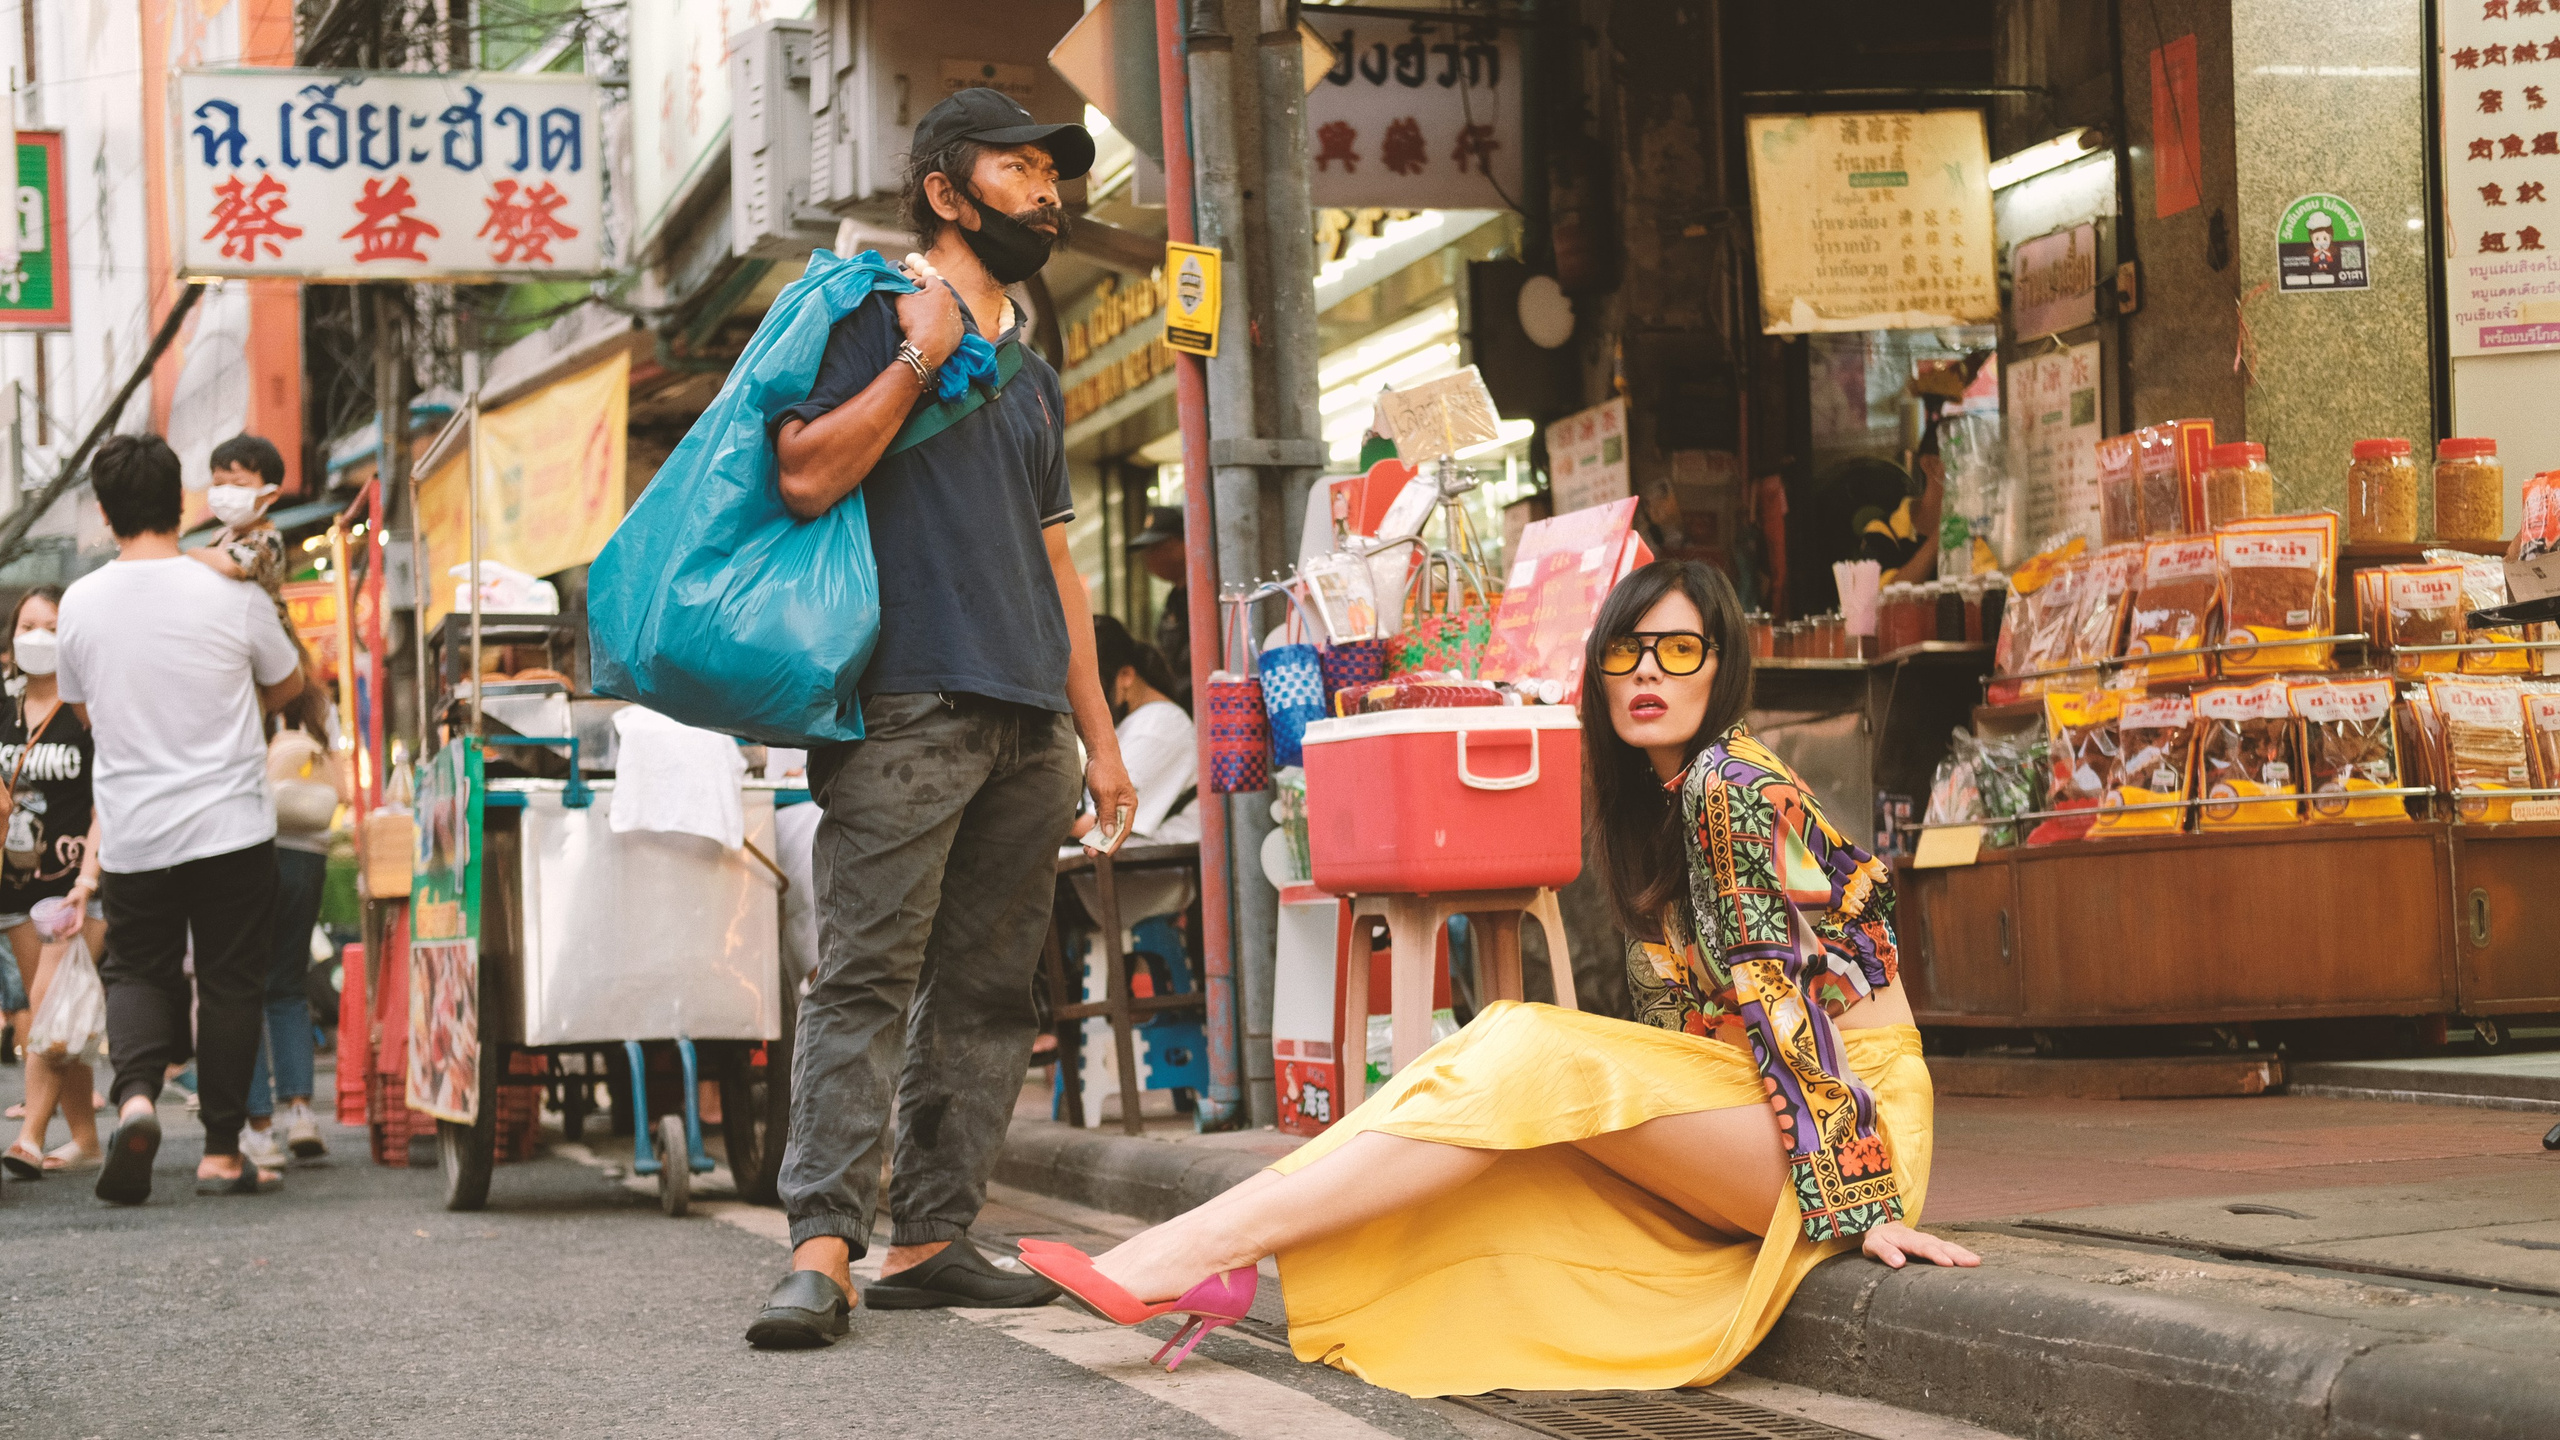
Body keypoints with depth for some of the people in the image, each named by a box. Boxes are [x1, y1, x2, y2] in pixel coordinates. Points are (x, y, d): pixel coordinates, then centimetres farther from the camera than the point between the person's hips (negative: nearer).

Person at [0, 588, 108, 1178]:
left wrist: (87, 879, -19)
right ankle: (83, 1136, 15)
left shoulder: (90, 714, -6)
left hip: (75, 882, -6)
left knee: (52, 1002, -16)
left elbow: (104, 806, -11)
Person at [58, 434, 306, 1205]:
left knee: (137, 970, 15)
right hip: (230, 823, -2)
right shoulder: (231, 596, -10)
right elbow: (288, 685, 8)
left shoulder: (80, 604, -4)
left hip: (131, 832, 2)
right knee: (229, 982, 7)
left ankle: (135, 1094, -11)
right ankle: (221, 1152, 10)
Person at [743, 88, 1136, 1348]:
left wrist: (1098, 733, 19)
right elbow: (806, 476, -10)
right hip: (908, 707, -7)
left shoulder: (1031, 371, 24)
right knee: (866, 972, -13)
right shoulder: (874, 312, 3)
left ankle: (929, 1238, 7)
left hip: (1027, 723, 7)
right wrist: (918, 359, -12)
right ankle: (823, 1246, -16)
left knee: (987, 991, 4)